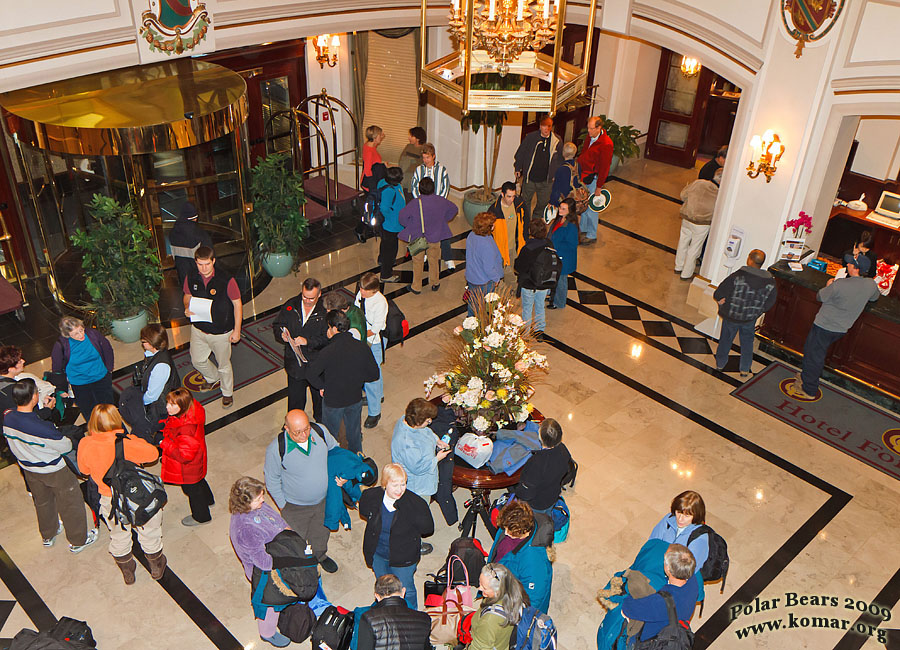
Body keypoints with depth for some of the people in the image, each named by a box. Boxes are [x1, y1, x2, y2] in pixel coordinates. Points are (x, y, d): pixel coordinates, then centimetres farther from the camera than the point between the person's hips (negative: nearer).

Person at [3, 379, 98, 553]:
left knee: (42, 502, 30)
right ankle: (78, 541, 33)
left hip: (28, 470, 6)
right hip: (54, 471, -6)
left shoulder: (7, 419, -19)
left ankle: (48, 536, 52)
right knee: (70, 504, 16)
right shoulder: (43, 428, -39)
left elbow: (13, 446, 0)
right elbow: (66, 447, -23)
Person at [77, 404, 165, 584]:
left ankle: (127, 573, 50)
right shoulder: (125, 442, -31)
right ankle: (156, 568, 46)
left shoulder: (85, 444, -17)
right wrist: (135, 440, -7)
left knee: (119, 537, 29)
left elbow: (84, 469, 1)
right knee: (149, 534, 24)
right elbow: (153, 453, -20)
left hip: (109, 500, 3)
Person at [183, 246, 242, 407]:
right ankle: (213, 379, 55)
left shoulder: (226, 280, -23)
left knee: (223, 365, 13)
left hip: (221, 332, -4)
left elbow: (237, 304, -13)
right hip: (198, 329, 5)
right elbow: (187, 295, 9)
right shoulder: (191, 277, -10)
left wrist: (237, 330, -9)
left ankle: (227, 392, 41)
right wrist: (187, 308, -15)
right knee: (197, 360, 22)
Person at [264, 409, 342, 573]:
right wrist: (283, 505, -8)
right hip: (295, 507, -3)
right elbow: (272, 480, -13)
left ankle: (321, 555, 61)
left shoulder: (321, 431, -22)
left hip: (324, 499, 4)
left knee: (322, 532, 29)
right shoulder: (276, 449, -31)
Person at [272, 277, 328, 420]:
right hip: (295, 364, 2)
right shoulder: (290, 306, -4)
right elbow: (277, 326, 6)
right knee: (295, 400, 15)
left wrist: (308, 341, -30)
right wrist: (282, 335, -16)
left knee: (320, 397, 18)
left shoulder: (325, 310, -14)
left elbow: (328, 338, -18)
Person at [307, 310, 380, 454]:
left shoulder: (328, 352, -28)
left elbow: (311, 374, -25)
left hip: (333, 400, -4)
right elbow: (374, 373, -7)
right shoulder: (362, 347, -16)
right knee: (354, 431, 26)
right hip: (355, 399, 4)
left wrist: (322, 386, -7)